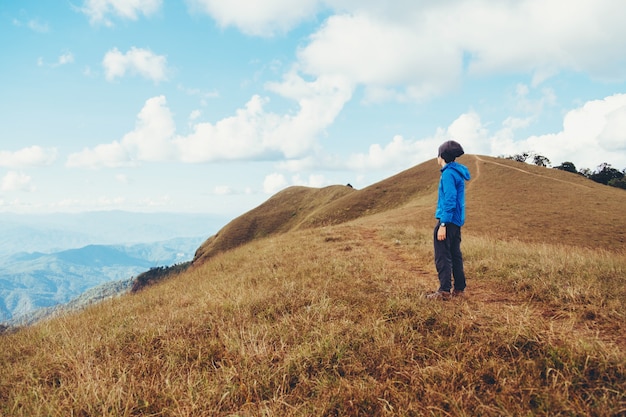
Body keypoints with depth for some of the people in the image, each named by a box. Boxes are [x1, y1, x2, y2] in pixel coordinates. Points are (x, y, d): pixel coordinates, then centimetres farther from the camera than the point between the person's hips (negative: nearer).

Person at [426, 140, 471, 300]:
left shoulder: (448, 173, -14)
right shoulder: (458, 172, 16)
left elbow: (449, 200, -20)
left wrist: (443, 224, -21)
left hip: (448, 220, -10)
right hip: (457, 221, 10)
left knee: (442, 256, -7)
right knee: (455, 255, 13)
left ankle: (444, 291, -6)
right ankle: (459, 289, 19)